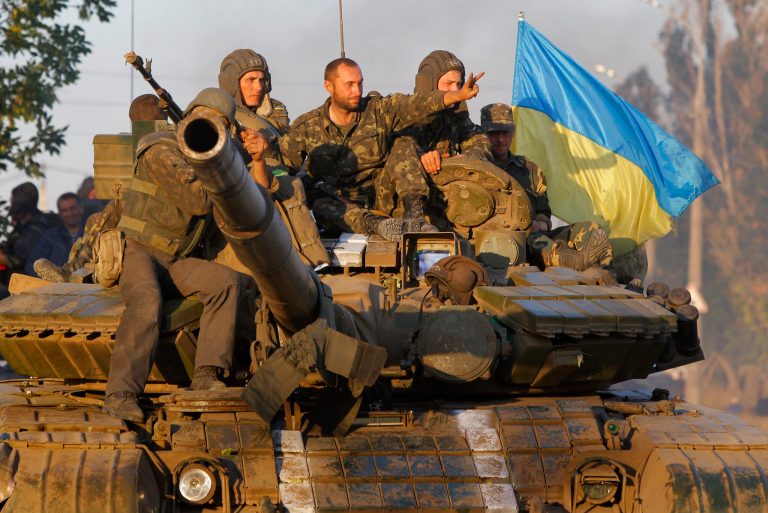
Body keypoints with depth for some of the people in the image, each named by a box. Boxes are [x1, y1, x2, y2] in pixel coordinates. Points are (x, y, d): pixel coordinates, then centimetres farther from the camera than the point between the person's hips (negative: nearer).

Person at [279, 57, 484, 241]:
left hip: (377, 200, 1)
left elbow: (418, 105, -15)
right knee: (319, 206, -36)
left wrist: (459, 95, -31)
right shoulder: (306, 127, 2)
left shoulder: (379, 110, 1)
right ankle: (377, 224, -58)